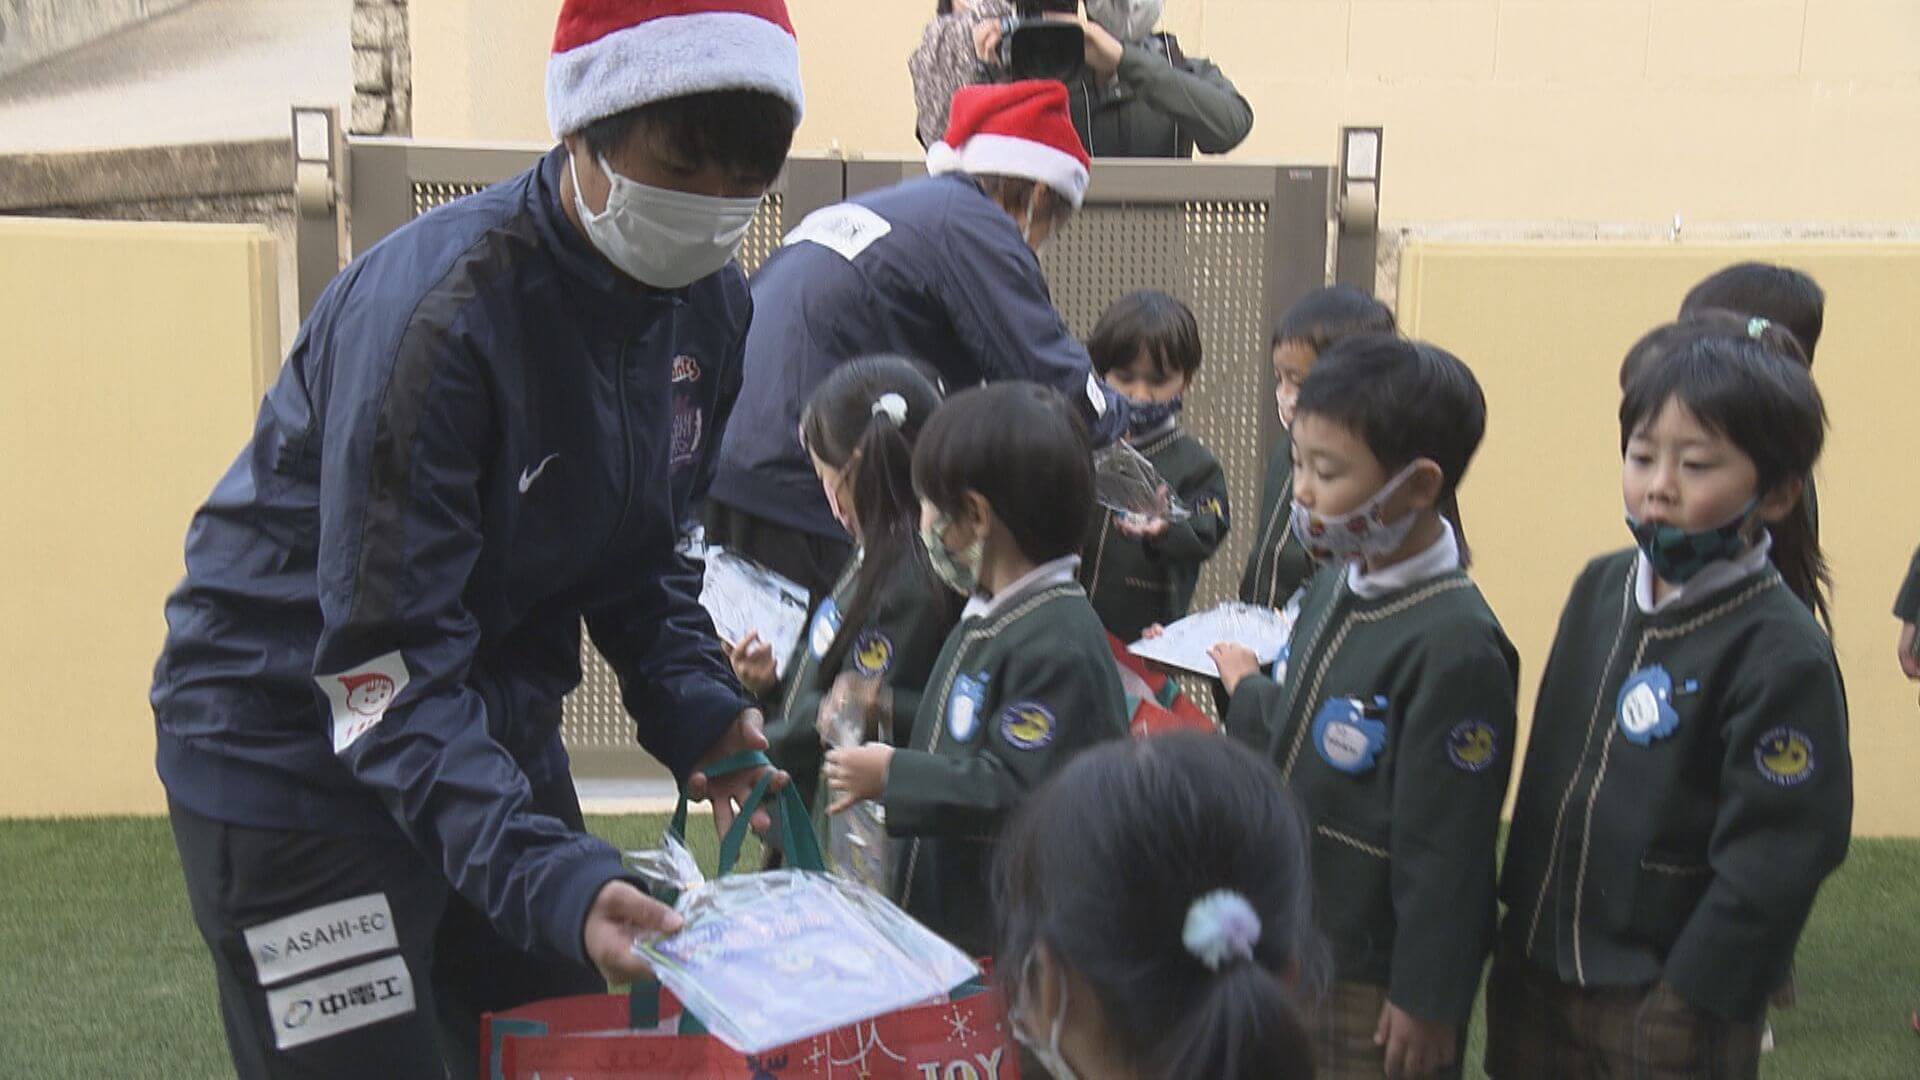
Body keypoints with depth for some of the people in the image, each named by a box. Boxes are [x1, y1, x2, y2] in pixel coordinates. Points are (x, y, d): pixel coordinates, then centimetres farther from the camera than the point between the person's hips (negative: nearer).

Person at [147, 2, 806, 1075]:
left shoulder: (712, 304, -5)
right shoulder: (434, 307, -29)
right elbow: (387, 672, -31)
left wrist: (696, 705, -11)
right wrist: (545, 874, -41)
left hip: (494, 721, 7)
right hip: (296, 740, -7)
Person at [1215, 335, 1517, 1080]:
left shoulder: (1454, 647, -24)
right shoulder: (1335, 588, 3)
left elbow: (1446, 849, -21)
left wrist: (1427, 1001, -17)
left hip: (1376, 985, -8)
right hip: (1290, 949, 8)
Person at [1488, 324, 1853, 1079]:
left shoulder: (1784, 655, -19)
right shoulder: (1599, 589, 2)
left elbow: (1773, 861, -18)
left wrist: (1688, 1002, -17)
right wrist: (1518, 921, 12)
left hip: (1667, 1001, -6)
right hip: (1538, 973, 6)